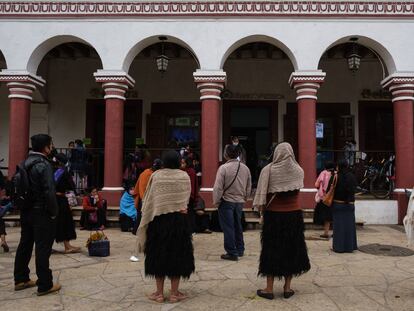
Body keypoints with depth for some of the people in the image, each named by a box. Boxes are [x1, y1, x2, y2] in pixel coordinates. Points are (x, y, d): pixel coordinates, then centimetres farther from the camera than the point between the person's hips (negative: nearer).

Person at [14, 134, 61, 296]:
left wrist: (22, 206, 15)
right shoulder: (44, 165, -18)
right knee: (43, 248, -2)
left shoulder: (25, 163, 8)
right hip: (41, 213, -8)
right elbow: (49, 192, -24)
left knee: (24, 245, 17)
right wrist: (54, 212, -13)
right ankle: (45, 285, 5)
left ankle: (20, 280, 29)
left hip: (26, 211, 9)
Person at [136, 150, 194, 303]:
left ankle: (159, 292, 14)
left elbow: (149, 200, -2)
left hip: (158, 219, 0)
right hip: (179, 220, 0)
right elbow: (187, 198, 0)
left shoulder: (156, 176, -5)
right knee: (177, 254, 8)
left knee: (159, 254, 10)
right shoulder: (184, 176, -4)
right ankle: (174, 293, 12)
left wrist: (147, 218, 8)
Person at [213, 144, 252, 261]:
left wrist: (216, 202, -4)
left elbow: (218, 188, -16)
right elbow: (249, 187, 10)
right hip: (240, 202, 6)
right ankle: (240, 250, 29)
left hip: (227, 201, -6)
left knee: (228, 227, 3)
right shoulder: (245, 168, 2)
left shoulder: (223, 168, -16)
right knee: (238, 226, 19)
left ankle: (232, 253, 7)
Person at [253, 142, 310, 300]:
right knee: (291, 249, 13)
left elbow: (262, 193, -12)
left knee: (272, 250, 7)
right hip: (294, 214, 2)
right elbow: (297, 189, 3)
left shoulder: (268, 170, -11)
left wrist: (262, 209, -2)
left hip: (273, 215, -2)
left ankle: (269, 289, 11)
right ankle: (287, 288, 19)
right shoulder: (298, 170, -3)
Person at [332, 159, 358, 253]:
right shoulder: (352, 177, -2)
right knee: (349, 224, 10)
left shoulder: (336, 177, -12)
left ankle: (338, 246, 5)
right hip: (350, 204, 3)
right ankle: (350, 246, 15)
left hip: (337, 204, -3)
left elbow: (329, 190, -11)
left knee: (338, 225, 3)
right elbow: (354, 188, 6)